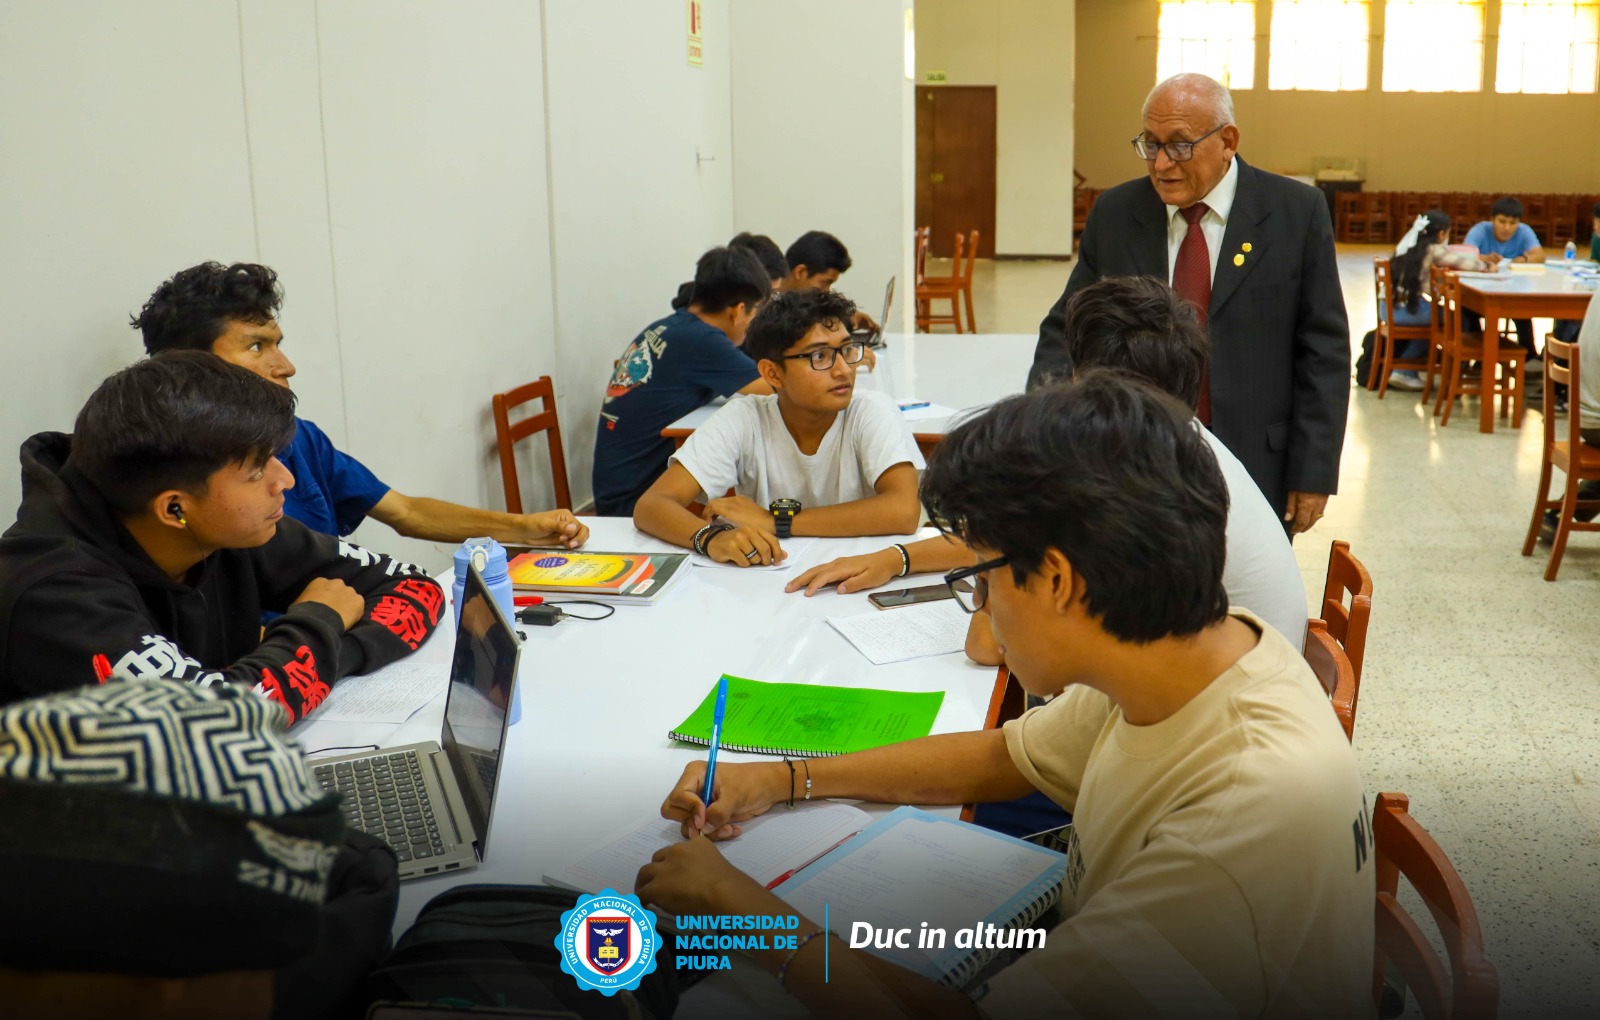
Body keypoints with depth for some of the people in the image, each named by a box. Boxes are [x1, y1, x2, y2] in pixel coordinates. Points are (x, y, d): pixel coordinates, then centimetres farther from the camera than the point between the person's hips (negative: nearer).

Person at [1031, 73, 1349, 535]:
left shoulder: (1297, 213, -2)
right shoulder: (1114, 215, 4)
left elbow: (1324, 351, -2)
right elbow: (1068, 330, 7)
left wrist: (1313, 475, -6)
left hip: (1255, 468, -1)